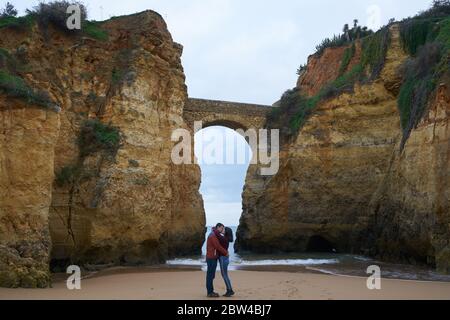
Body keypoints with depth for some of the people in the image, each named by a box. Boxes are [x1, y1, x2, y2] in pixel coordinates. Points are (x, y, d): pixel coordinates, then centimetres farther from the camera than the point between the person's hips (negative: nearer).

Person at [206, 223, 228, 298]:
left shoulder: (214, 235, 18)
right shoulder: (213, 235, -17)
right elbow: (218, 247, -19)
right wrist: (226, 253, -5)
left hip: (212, 258, 10)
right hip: (212, 259, -10)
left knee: (211, 275, 12)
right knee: (210, 275, -6)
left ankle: (210, 291, 17)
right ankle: (210, 293, -2)